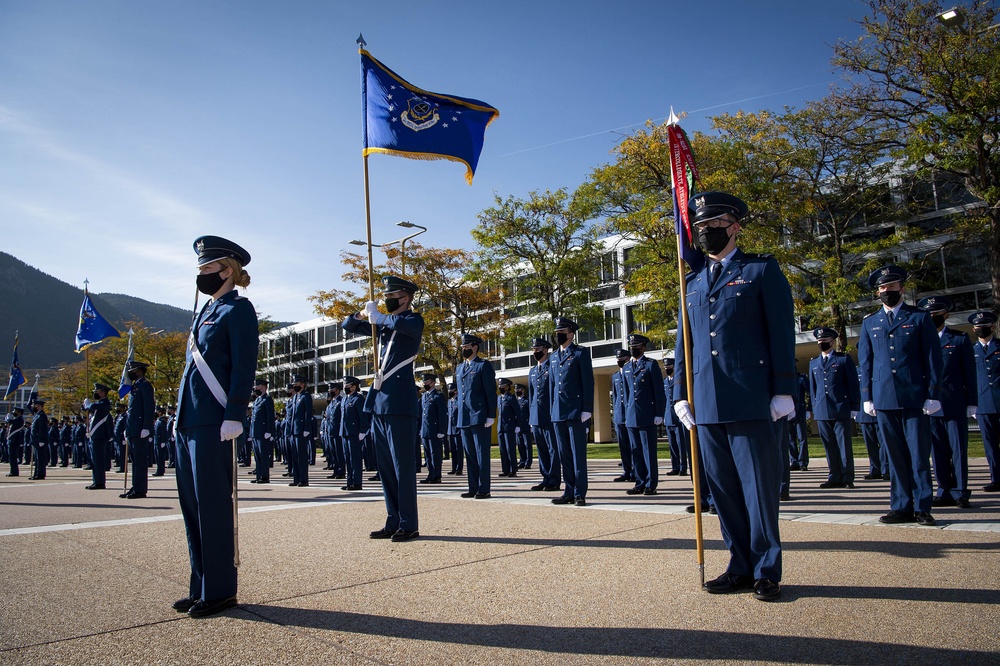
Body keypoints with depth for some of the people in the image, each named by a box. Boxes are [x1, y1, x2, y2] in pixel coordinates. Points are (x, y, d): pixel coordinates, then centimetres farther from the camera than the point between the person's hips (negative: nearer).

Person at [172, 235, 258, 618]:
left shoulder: (238, 310, -5)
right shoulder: (206, 311, 21)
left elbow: (244, 366, -13)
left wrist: (234, 416, -20)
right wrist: (180, 416, 20)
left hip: (213, 424, -9)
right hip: (188, 423, 9)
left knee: (212, 506, -3)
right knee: (192, 505, 12)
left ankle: (220, 591, 8)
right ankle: (201, 588, 23)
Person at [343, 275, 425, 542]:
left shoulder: (414, 320, -2)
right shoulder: (383, 322, 18)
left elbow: (405, 326, -27)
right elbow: (348, 326, 23)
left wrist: (378, 316, -13)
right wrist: (362, 315, 3)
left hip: (399, 403, -8)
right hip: (378, 402, 8)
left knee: (403, 465, -4)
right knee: (385, 467, 10)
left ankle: (408, 525, 4)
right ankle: (393, 522, 18)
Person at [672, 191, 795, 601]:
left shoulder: (762, 270, 4)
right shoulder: (692, 284, 18)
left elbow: (782, 333, -1)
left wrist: (783, 391, -8)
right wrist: (681, 394, 10)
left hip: (752, 402, -5)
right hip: (708, 405, 5)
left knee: (759, 487, 1)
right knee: (723, 489, 9)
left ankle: (766, 571, 14)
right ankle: (741, 567, 21)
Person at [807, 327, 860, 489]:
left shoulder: (844, 359, 5)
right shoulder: (813, 363, 17)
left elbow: (853, 384, 3)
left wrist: (854, 407, -3)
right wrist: (815, 409, 12)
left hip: (841, 410, -4)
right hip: (822, 412, 4)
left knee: (845, 446, -1)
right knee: (830, 447, 6)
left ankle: (847, 478, 5)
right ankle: (835, 478, 11)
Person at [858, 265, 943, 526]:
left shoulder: (920, 318, 6)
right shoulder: (869, 323, 13)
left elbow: (933, 358, 3)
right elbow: (865, 362, 13)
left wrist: (933, 395, -4)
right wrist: (867, 397, 6)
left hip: (914, 398, -2)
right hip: (884, 400, 2)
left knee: (919, 456, 0)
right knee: (895, 457, 5)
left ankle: (922, 508, 8)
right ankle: (902, 507, 11)